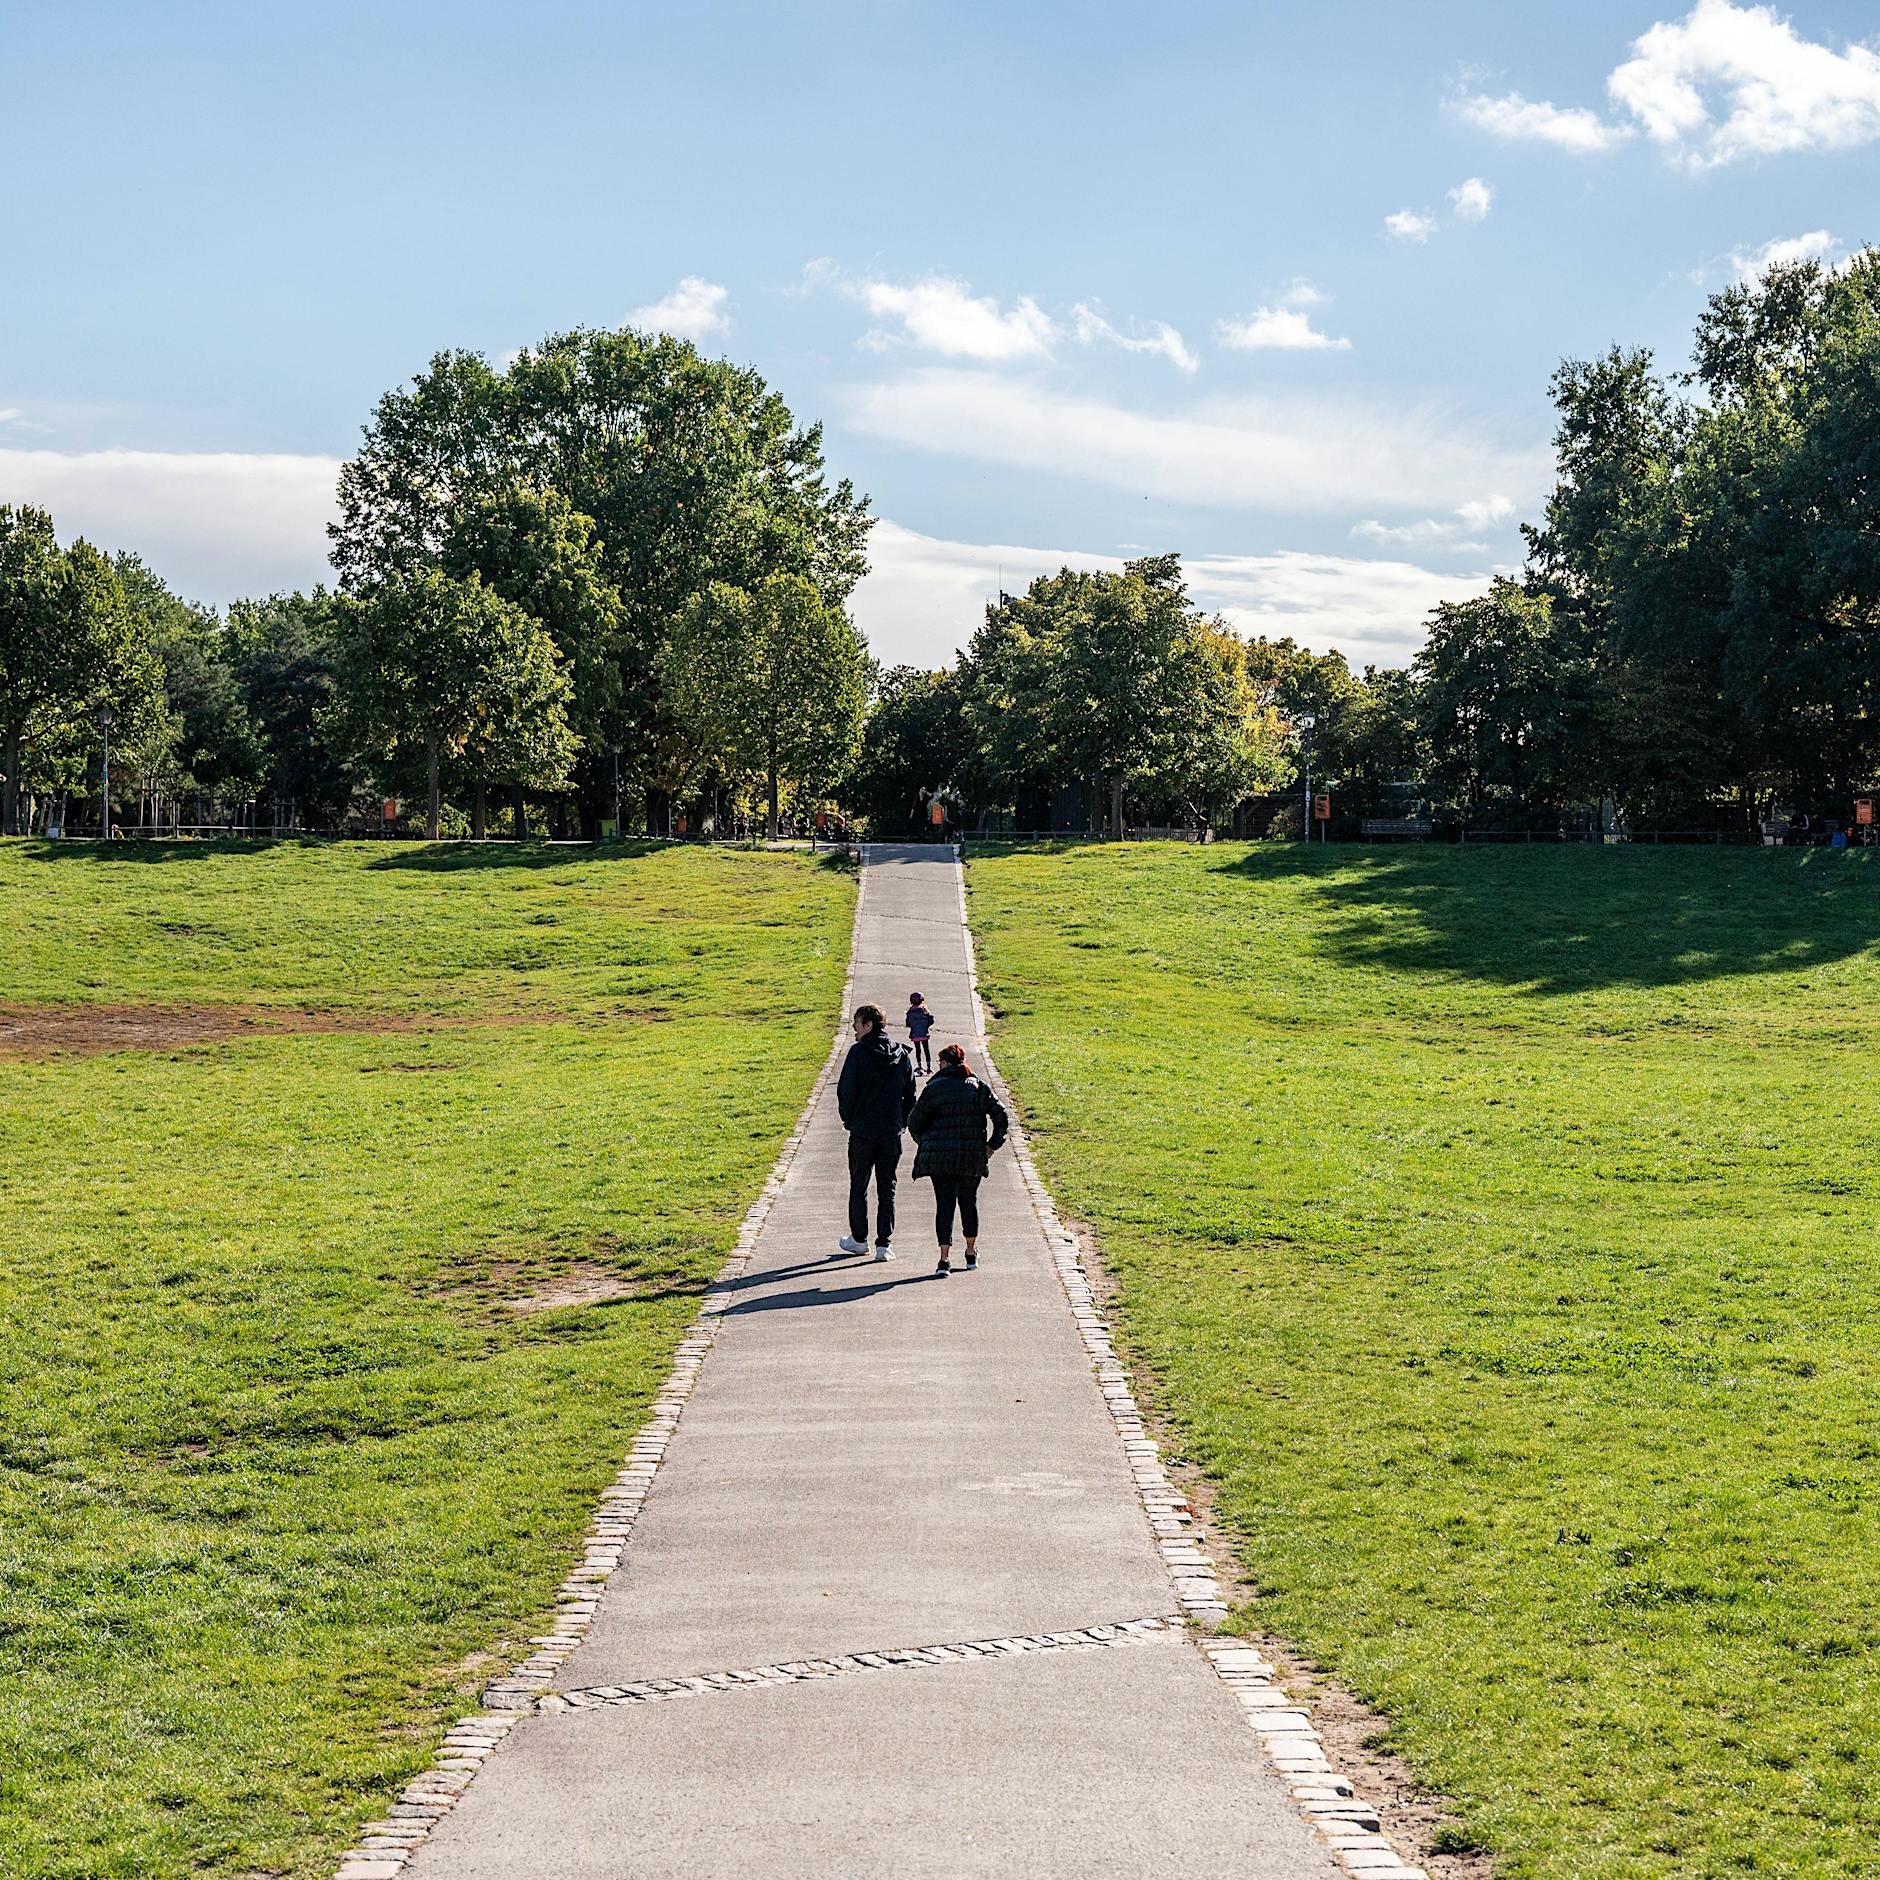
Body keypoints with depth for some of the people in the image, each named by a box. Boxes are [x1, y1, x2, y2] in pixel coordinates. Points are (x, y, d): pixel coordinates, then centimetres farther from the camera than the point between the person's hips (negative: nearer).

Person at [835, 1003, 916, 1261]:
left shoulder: (858, 1052, -10)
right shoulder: (902, 1055, 4)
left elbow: (845, 1090, -9)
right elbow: (910, 1094, 8)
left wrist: (849, 1120, 4)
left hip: (862, 1131, -3)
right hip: (892, 1133, 3)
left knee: (858, 1186, 12)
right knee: (887, 1188, 7)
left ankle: (859, 1238, 21)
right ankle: (884, 1244, 2)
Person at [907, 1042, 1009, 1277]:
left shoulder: (934, 1088, -2)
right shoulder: (980, 1087, 4)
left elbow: (914, 1123, 2)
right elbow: (1001, 1117, 1)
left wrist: (924, 1143, 19)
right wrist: (993, 1145, 10)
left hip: (940, 1156, -2)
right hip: (973, 1156, 2)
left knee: (945, 1204, -1)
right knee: (969, 1201, 19)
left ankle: (945, 1258, -13)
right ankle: (972, 1253, 31)